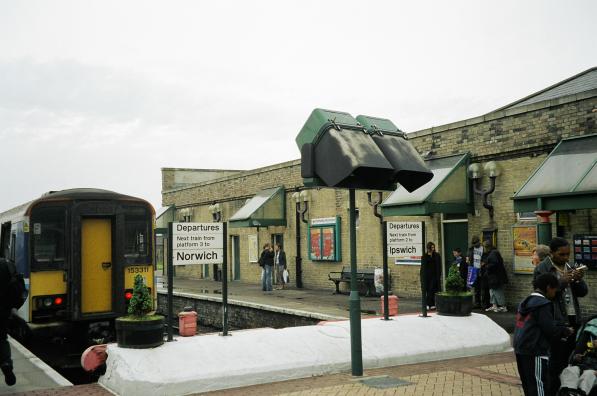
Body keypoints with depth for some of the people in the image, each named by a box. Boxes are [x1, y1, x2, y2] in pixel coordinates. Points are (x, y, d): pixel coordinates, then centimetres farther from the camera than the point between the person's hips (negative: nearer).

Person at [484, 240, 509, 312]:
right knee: (492, 290, 14)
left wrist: (486, 266, -14)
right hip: (493, 276, 11)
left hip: (496, 276, -11)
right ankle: (494, 306, 19)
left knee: (497, 291, -5)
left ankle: (503, 307, 1)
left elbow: (494, 264, -26)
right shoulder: (491, 253, 15)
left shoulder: (493, 253, -18)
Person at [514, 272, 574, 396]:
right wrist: (566, 331, 4)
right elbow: (551, 330, -15)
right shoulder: (543, 304, -12)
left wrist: (562, 328, 17)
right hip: (535, 353, -9)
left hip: (521, 350, 9)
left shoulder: (525, 302, 17)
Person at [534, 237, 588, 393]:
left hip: (573, 320, 6)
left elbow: (583, 292, 13)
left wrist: (578, 280, -7)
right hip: (556, 322, -6)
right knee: (556, 362, 0)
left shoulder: (570, 267, 13)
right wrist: (562, 281, -19)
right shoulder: (541, 269, -7)